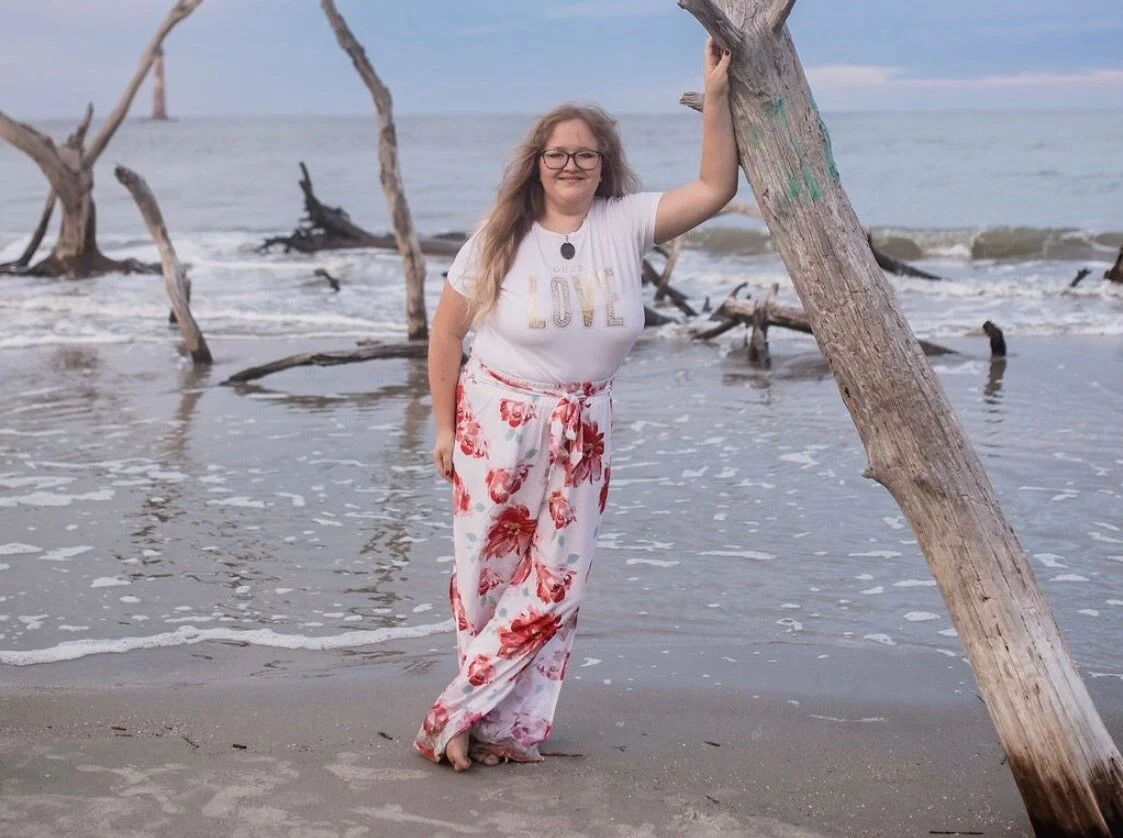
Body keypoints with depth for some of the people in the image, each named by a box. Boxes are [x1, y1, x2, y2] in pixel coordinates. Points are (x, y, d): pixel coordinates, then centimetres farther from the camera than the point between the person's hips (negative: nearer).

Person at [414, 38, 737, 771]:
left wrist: (717, 95, -22)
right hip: (497, 426, -2)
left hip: (583, 434, 3)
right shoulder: (501, 237, -8)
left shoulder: (625, 225, -5)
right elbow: (446, 332, -1)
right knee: (491, 576, 5)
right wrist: (445, 428, -2)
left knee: (555, 583, 3)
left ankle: (461, 719, 14)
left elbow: (716, 188, -13)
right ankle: (497, 721, 20)